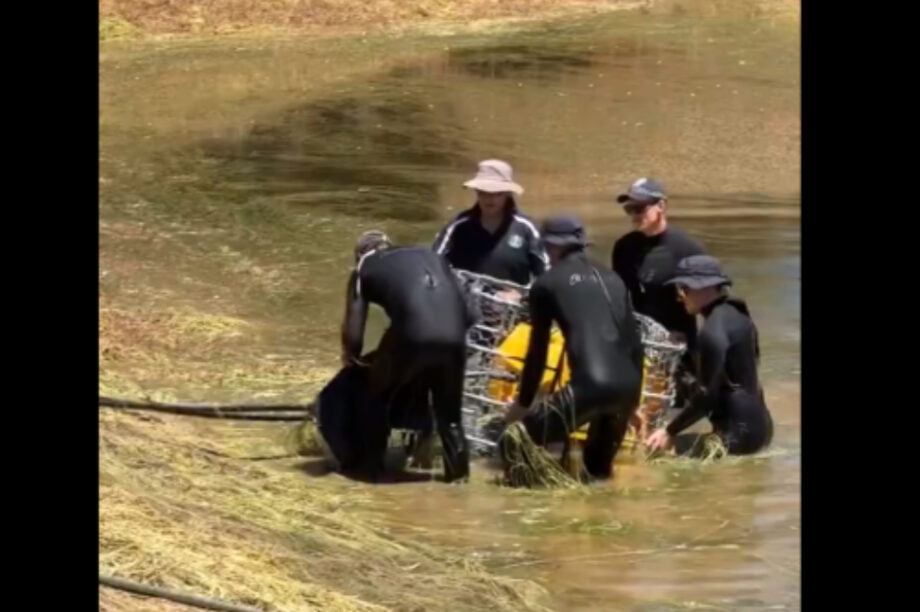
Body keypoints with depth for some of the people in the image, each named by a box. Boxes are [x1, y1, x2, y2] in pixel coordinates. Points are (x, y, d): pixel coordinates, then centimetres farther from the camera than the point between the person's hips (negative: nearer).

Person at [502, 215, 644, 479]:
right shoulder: (612, 279, 25)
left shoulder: (547, 283, 12)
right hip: (627, 387, 6)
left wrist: (523, 402, 23)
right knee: (599, 466, 28)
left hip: (589, 386, -6)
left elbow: (537, 350, 13)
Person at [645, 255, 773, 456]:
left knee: (660, 451, -12)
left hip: (737, 431, -10)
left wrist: (670, 432, -11)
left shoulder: (714, 329, -16)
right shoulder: (738, 316, 13)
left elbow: (707, 395, -18)